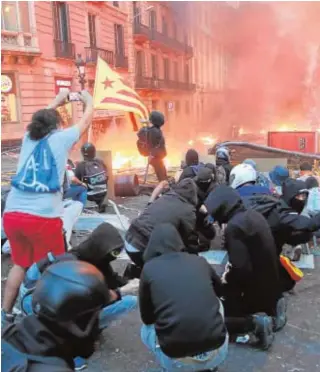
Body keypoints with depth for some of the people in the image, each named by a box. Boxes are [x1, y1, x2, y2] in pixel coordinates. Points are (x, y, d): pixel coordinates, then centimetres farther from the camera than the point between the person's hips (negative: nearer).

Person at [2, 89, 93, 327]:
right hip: (43, 217, -5)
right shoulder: (60, 138, 5)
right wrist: (89, 101, 37)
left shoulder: (29, 138, 17)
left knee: (20, 263, 22)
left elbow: (41, 119, 38)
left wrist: (56, 102, 49)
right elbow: (86, 120, 19)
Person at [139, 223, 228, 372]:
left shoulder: (149, 269, 0)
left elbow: (147, 318, 12)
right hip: (217, 352, 2)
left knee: (146, 330, 31)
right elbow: (218, 289, 29)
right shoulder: (200, 261, 6)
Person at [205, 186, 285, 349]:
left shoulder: (234, 226, -25)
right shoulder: (253, 215, 2)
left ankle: (254, 322, -12)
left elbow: (241, 269, -27)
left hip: (255, 291, -8)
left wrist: (226, 280, -8)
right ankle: (271, 308, 14)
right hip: (269, 287, 8)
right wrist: (232, 269, 3)